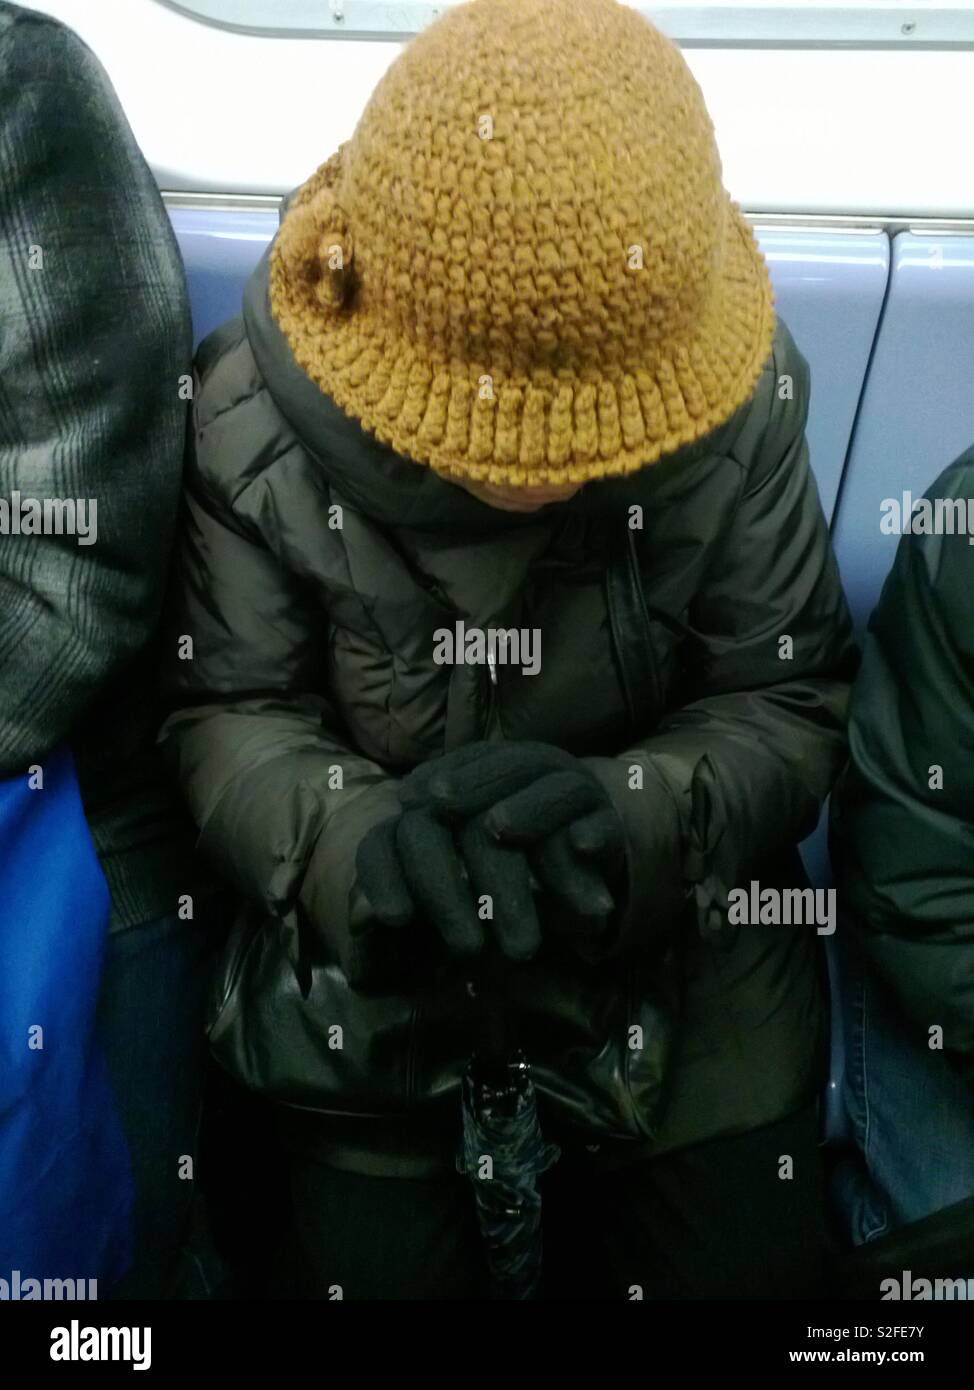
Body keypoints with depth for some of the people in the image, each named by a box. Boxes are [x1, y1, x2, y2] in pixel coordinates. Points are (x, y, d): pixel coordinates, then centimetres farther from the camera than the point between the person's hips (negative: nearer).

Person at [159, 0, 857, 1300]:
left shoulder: (740, 408, -17)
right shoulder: (254, 426, -19)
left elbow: (790, 704, -9)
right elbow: (227, 715, -10)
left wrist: (627, 814, -30)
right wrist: (356, 839, -32)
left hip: (670, 892, 1)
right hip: (362, 913, 0)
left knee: (747, 1256, 3)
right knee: (365, 1259, -1)